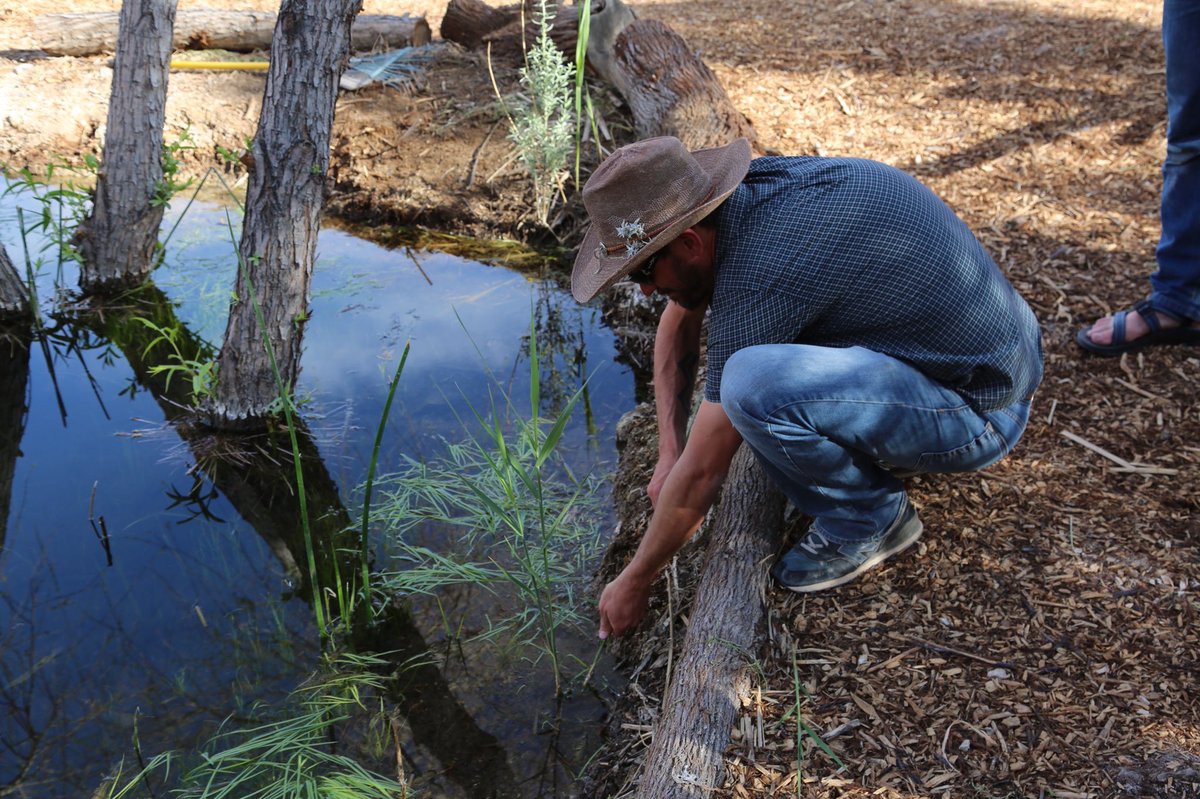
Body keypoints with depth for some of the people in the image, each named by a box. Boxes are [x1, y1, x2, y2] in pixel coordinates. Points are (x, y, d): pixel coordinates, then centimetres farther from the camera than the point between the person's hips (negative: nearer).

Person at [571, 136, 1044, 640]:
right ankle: (872, 450, 14)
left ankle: (870, 519, -4)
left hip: (980, 412, -9)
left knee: (754, 387, -31)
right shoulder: (750, 188, -3)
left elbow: (701, 474, -19)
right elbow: (677, 325, 12)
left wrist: (634, 583, -5)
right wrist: (670, 455, 6)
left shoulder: (755, 277, -28)